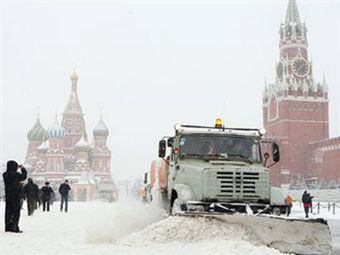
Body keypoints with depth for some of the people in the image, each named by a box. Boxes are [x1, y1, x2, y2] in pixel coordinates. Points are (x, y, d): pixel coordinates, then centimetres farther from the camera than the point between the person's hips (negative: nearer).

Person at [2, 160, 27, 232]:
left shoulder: (5, 175, 0)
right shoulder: (16, 175, -15)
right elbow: (24, 177, 5)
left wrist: (17, 168, 24)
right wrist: (23, 168, 19)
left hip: (8, 196, 6)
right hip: (15, 196, -6)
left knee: (8, 211, 11)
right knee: (16, 212, 0)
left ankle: (7, 227, 15)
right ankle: (14, 227, -3)